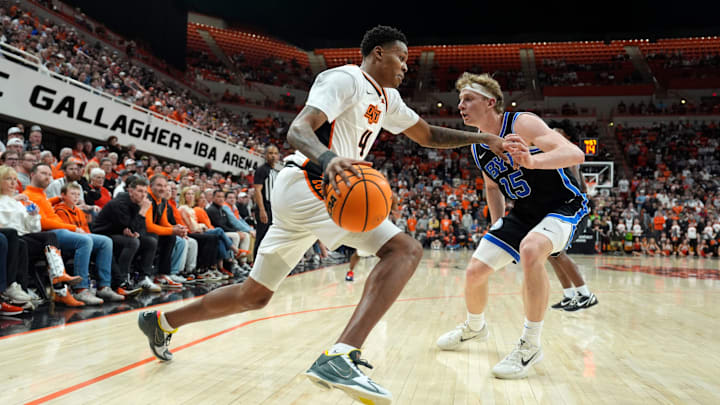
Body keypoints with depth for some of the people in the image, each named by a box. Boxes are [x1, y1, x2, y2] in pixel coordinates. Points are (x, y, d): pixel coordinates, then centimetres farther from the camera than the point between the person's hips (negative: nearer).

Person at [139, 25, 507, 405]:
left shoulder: (387, 98, 21)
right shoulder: (346, 79, -7)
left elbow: (428, 135, 30)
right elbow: (297, 129, -22)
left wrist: (480, 137, 20)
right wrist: (328, 158, -42)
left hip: (302, 190, 10)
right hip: (308, 183, -10)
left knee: (254, 295, 18)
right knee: (405, 249, -20)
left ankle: (162, 321, 34)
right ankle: (339, 358, -33)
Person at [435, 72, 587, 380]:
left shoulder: (522, 124, -23)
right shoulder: (478, 148, 0)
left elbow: (575, 154, -35)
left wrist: (532, 160, -54)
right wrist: (497, 224, 6)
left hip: (563, 206, -7)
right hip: (523, 212, 7)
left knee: (530, 249, -38)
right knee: (475, 271, 1)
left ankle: (530, 345, -23)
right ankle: (475, 327, 34)